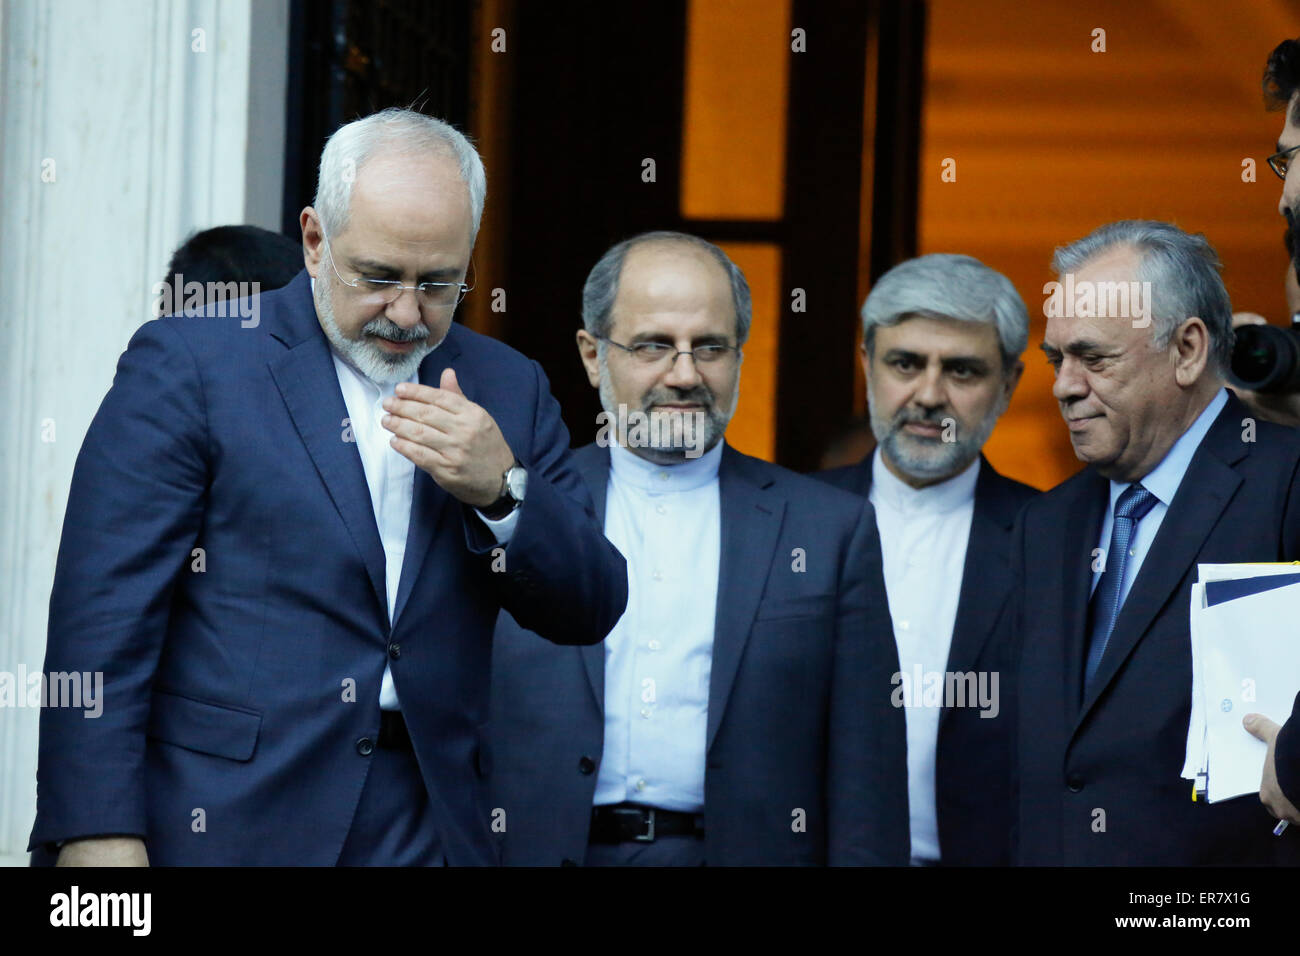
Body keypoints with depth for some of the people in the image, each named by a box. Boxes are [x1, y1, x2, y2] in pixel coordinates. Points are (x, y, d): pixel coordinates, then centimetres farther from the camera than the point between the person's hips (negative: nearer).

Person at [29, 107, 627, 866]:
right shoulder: (186, 366, -1)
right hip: (225, 826, -3)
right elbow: (105, 616, -7)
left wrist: (502, 490, -9)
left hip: (430, 830, 4)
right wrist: (97, 831, -15)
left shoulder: (507, 391, 12)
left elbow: (591, 613, 9)